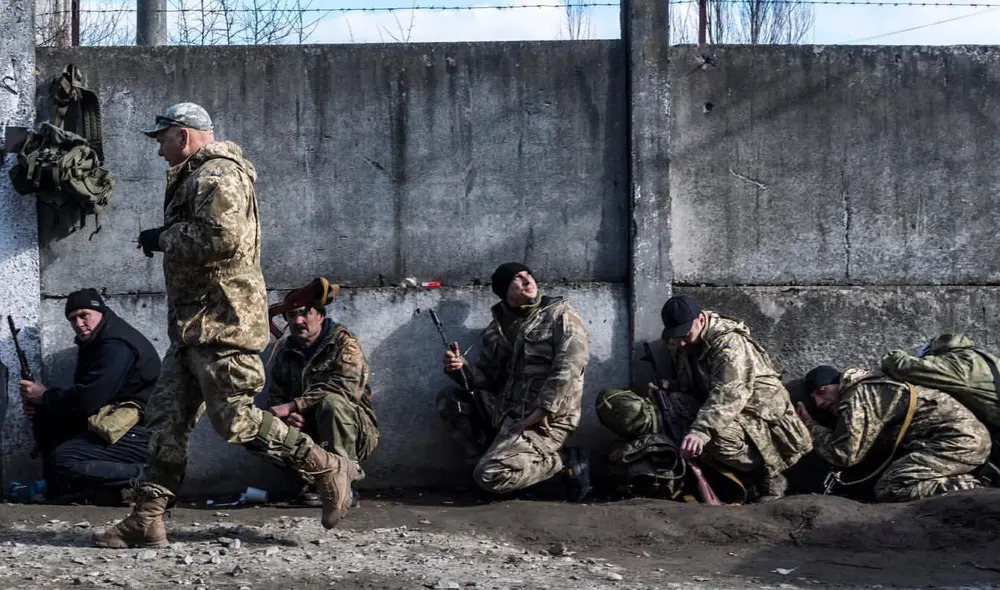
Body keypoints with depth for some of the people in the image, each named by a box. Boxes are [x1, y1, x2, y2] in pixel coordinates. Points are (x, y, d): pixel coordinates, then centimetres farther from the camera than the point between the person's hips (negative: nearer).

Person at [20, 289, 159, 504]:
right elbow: (83, 396, 15)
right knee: (46, 418, 7)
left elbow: (88, 399, -22)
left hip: (139, 433, -11)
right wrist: (40, 405, -2)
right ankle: (60, 488, 3)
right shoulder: (93, 343, 16)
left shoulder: (117, 346, -17)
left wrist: (45, 396, -6)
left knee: (63, 460, -22)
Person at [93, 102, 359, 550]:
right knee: (168, 416, 7)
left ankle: (328, 470, 4)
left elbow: (220, 236, -25)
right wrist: (165, 238, 8)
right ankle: (147, 520, 9)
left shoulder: (217, 174, -11)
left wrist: (162, 237, -13)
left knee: (234, 419, -9)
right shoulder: (195, 177, 23)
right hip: (195, 323, 11)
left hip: (220, 319, -11)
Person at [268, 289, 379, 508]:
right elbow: (276, 397, 7)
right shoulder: (285, 352, 12)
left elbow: (344, 389, -24)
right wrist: (288, 416, -19)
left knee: (331, 402, -36)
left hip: (355, 433, -5)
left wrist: (291, 406, -29)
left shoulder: (344, 344, -6)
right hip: (308, 433, 5)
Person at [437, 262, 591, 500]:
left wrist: (541, 411, -23)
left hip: (545, 420, -7)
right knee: (449, 399, 3)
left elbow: (568, 368, -15)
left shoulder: (560, 315, -2)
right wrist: (461, 368, -9)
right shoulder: (497, 329, 15)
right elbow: (486, 379, 13)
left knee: (490, 477, -23)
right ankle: (494, 456, -4)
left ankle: (564, 461, -5)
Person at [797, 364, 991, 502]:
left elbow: (844, 454, -9)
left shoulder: (857, 397, -5)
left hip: (958, 439, -10)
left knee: (888, 489, -16)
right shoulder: (870, 387, 24)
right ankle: (976, 485, 3)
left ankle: (972, 490, -19)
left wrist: (810, 426, 4)